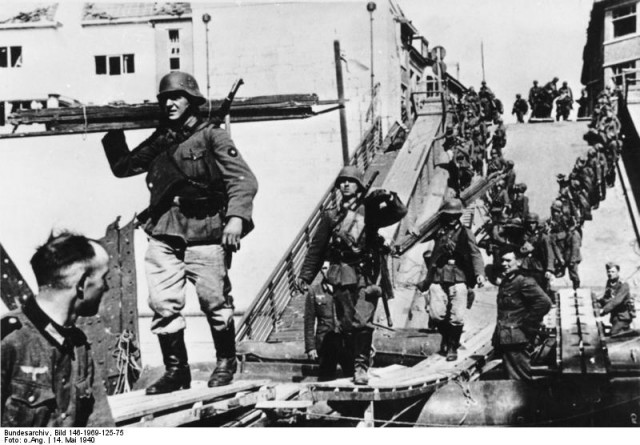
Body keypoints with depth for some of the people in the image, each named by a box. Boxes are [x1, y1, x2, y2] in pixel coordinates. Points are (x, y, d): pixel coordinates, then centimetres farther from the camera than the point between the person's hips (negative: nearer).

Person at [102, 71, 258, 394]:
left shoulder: (211, 136, 2)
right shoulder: (158, 141, 18)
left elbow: (243, 180, -7)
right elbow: (122, 167, 29)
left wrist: (236, 217, -21)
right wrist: (113, 133, 18)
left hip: (205, 232, -4)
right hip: (164, 234, 4)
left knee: (214, 301, -2)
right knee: (163, 304, -2)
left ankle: (226, 362, 19)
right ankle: (176, 370, 10)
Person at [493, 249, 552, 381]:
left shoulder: (524, 282, -11)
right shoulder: (504, 282, 16)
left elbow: (544, 302, -21)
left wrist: (528, 326, -16)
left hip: (515, 339, -9)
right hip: (503, 339, 9)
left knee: (518, 380, -6)